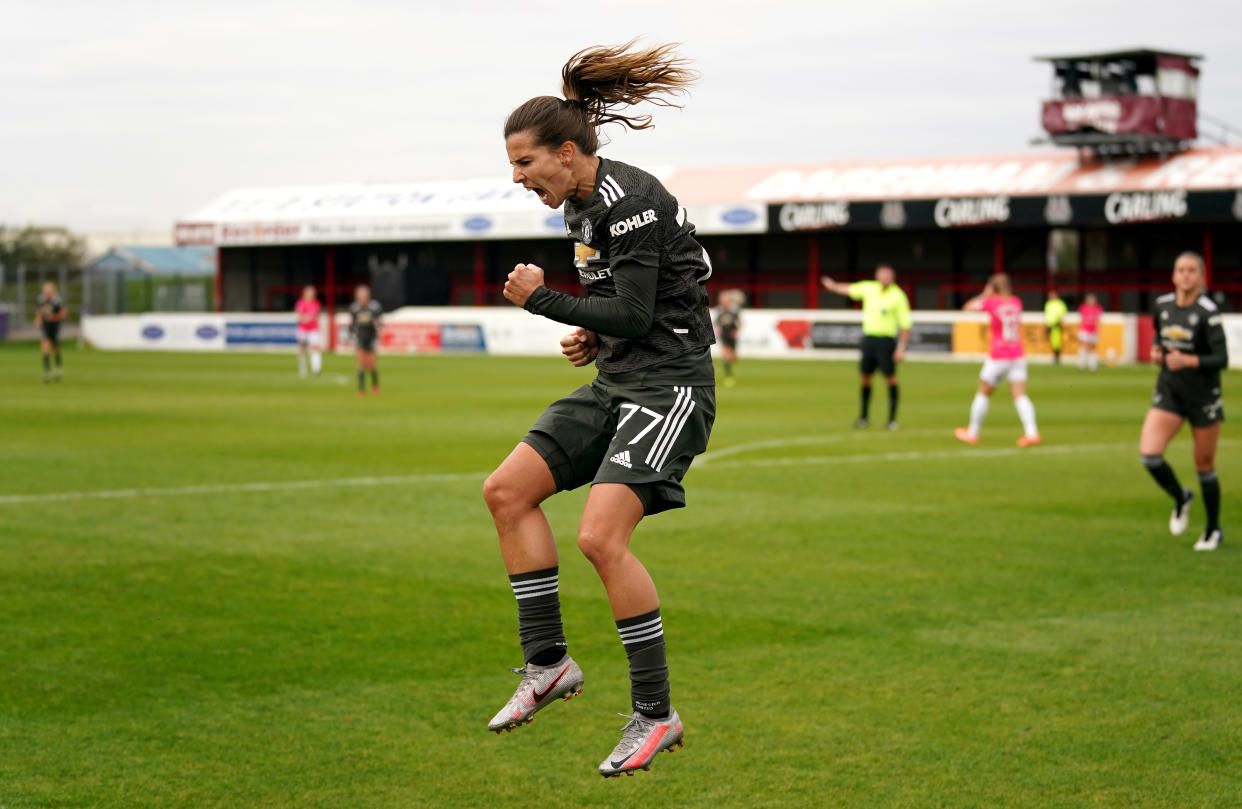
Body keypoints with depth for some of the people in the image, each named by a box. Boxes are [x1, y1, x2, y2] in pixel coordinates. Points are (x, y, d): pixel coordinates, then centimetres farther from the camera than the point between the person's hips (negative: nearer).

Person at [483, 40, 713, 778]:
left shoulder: (629, 200, -17)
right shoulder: (585, 206, 13)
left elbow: (635, 315, -21)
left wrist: (542, 300, -11)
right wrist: (595, 336, 6)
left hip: (669, 384, -10)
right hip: (618, 383, 10)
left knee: (601, 537, -20)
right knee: (507, 490, 3)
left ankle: (656, 716, -8)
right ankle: (548, 663, 9)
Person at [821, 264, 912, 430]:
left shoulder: (898, 296, -8)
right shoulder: (869, 288, 4)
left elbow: (905, 324, -8)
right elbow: (849, 289, 25)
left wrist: (901, 348, -14)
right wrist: (833, 286, 40)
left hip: (886, 339, -4)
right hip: (869, 337, 5)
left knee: (890, 377, -7)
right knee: (865, 377, 7)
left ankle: (892, 419, -1)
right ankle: (864, 417, 17)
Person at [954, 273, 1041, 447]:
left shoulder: (991, 302, -8)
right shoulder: (1016, 302, 7)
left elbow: (968, 307, 4)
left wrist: (984, 295, 16)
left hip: (998, 357, -4)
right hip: (1018, 356, 4)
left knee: (983, 393, 11)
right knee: (1020, 395, -1)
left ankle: (972, 433, 22)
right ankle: (1031, 433, -18)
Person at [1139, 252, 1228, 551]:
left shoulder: (1208, 311, -15)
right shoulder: (1162, 305, 1)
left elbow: (1222, 359, -18)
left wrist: (1188, 360, -31)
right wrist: (1155, 350, 0)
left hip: (1203, 397, -4)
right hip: (1169, 394, 4)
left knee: (1204, 466, 6)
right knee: (1149, 453, -15)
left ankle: (1213, 530, 27)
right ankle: (1180, 499, 15)